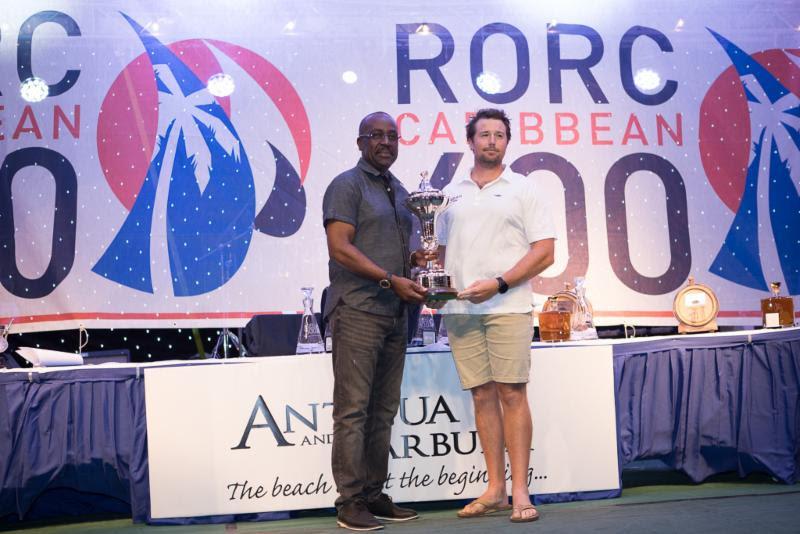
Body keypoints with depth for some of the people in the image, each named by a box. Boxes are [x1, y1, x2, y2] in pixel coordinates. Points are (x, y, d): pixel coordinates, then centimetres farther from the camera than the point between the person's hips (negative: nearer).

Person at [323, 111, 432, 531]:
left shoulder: (399, 191, 21)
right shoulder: (347, 185, -3)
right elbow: (339, 247, -14)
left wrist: (419, 259, 7)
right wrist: (391, 280, -18)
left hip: (394, 313, 8)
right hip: (357, 311, -8)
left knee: (383, 411, 9)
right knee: (352, 409, -6)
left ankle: (374, 495, 17)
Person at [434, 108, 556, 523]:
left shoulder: (523, 189, 4)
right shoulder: (451, 192, 15)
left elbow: (544, 252, -3)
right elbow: (440, 249, 21)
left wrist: (499, 284, -13)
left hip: (507, 307, -3)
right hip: (460, 309, 4)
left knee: (512, 394, -5)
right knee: (482, 396, 6)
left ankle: (520, 492, 1)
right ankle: (495, 490, 14)